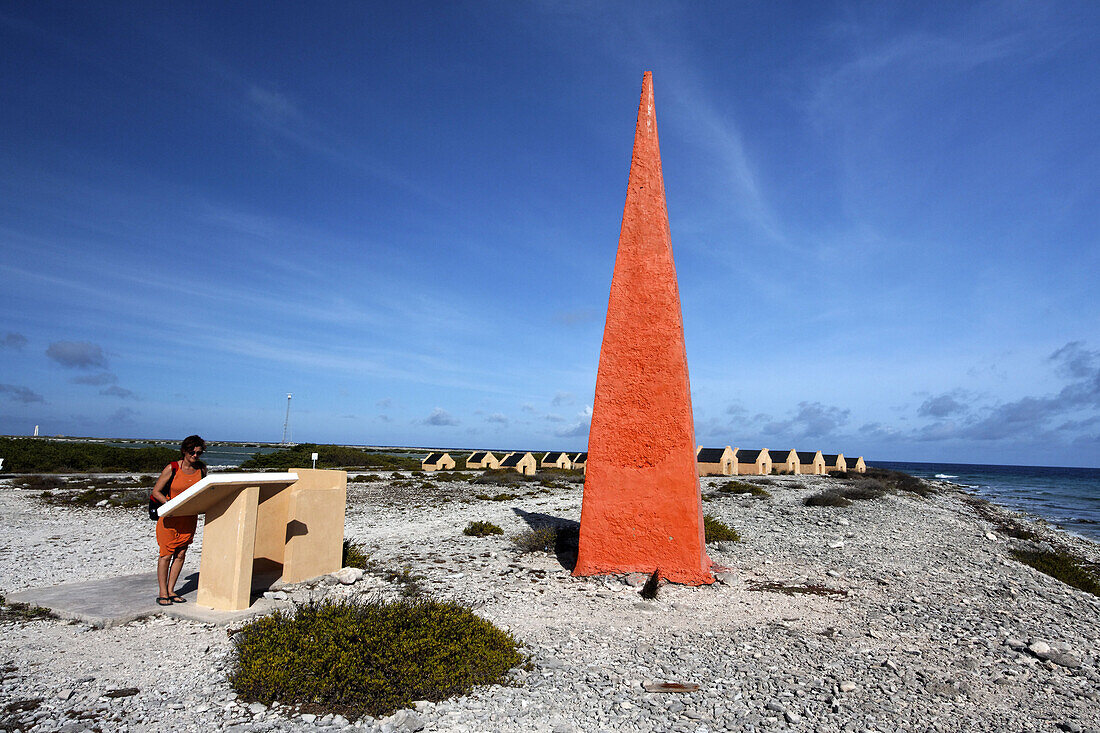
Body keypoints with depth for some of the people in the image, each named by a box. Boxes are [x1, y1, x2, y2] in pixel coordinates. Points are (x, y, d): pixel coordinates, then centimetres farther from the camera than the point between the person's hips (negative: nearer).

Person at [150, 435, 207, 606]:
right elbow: (156, 492, -6)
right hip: (170, 516, -4)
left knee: (181, 554, 6)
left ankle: (171, 590, 16)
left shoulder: (201, 468, 0)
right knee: (166, 554, -1)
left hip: (190, 517, 4)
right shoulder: (172, 468, -11)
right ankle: (162, 593, 10)